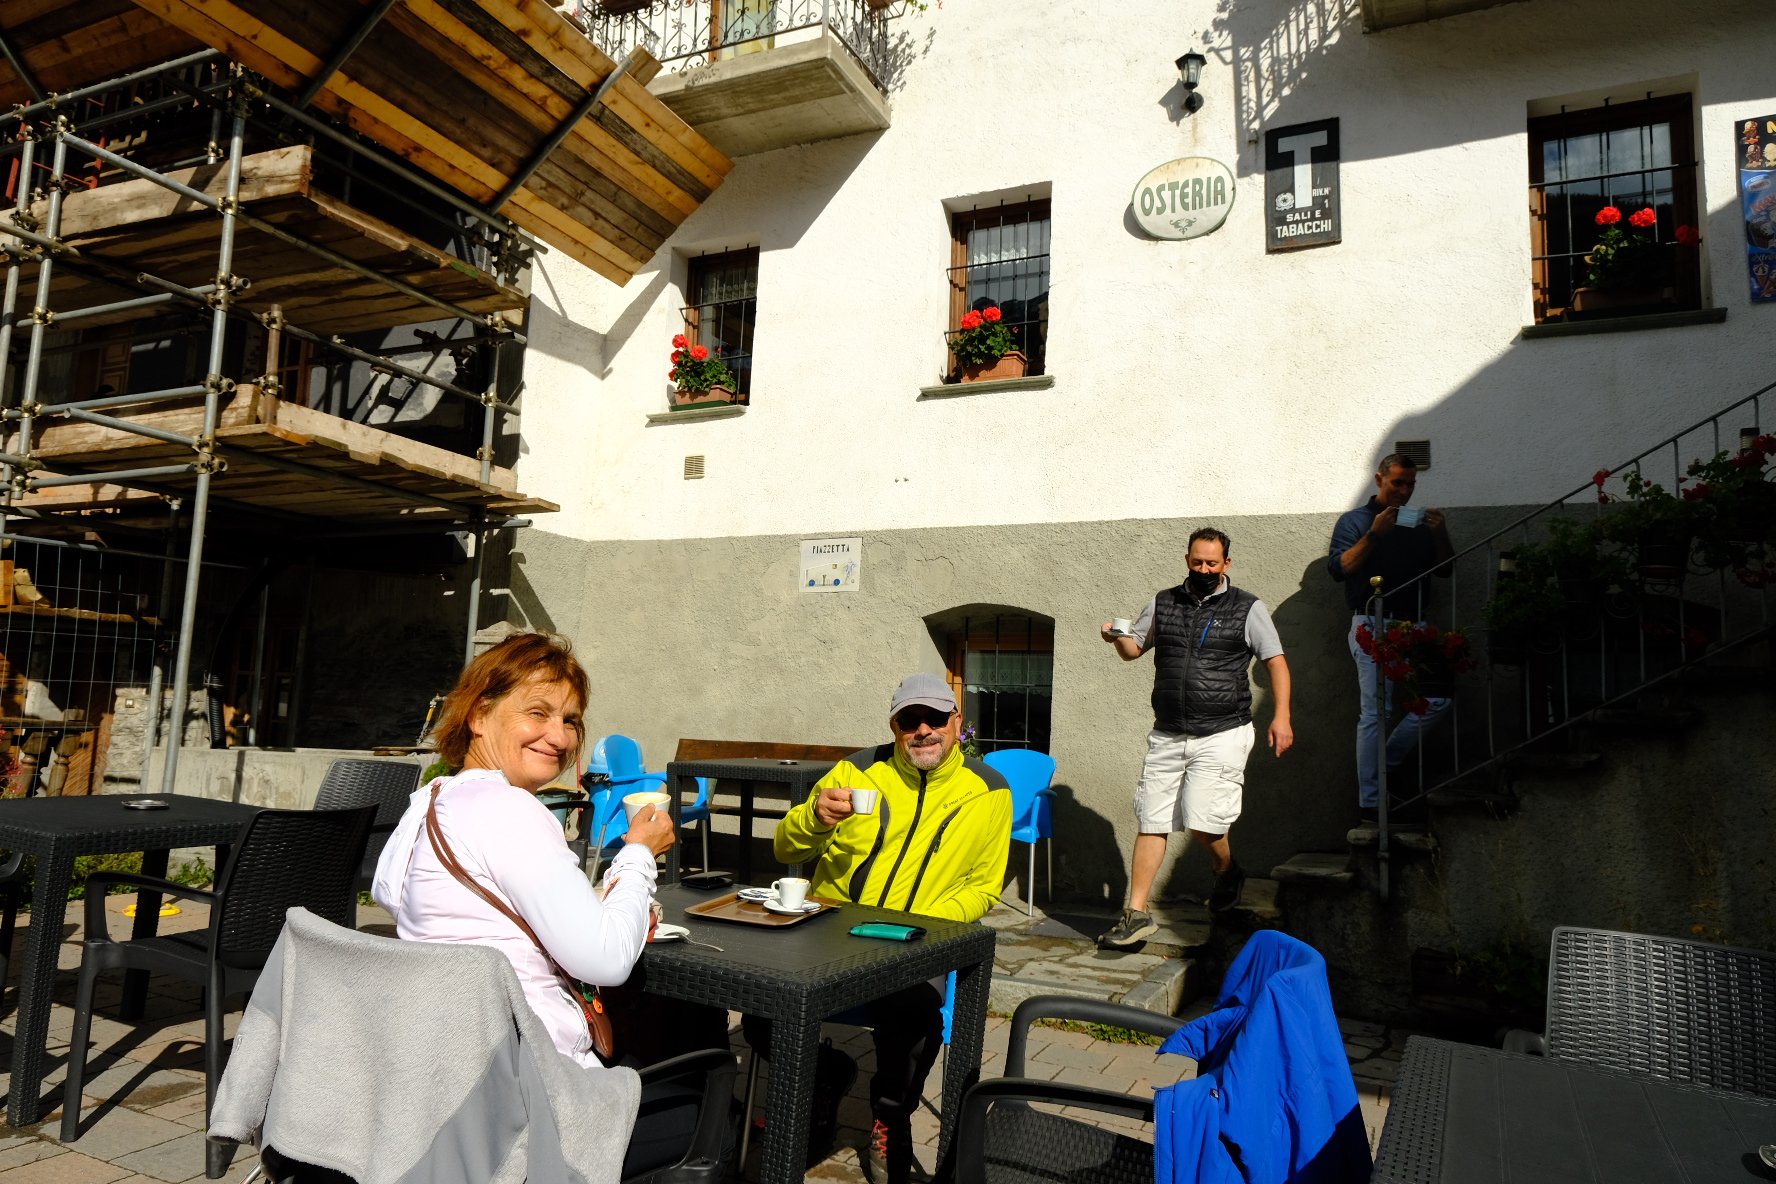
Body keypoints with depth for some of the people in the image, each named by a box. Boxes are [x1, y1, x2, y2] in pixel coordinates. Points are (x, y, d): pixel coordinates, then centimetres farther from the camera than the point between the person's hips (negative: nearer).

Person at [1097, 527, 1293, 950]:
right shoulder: (1163, 603, 11)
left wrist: (1281, 716, -10)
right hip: (1167, 736, 4)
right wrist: (1117, 638, -7)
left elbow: (1276, 662, 1)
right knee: (1150, 822, 1)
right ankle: (1136, 913, 8)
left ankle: (1227, 871, 23)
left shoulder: (1247, 608, 2)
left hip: (1222, 735, -3)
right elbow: (1133, 649, 17)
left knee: (1201, 821, -11)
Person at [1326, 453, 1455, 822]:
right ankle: (1369, 802, -4)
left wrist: (1441, 534, -2)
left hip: (1413, 626, 6)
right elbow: (1338, 567, -9)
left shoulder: (1418, 525, 20)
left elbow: (1445, 569, 14)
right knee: (1375, 712, -8)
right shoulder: (1354, 521, 5)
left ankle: (1385, 763, 16)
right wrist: (1374, 535, -16)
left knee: (1438, 701, -2)